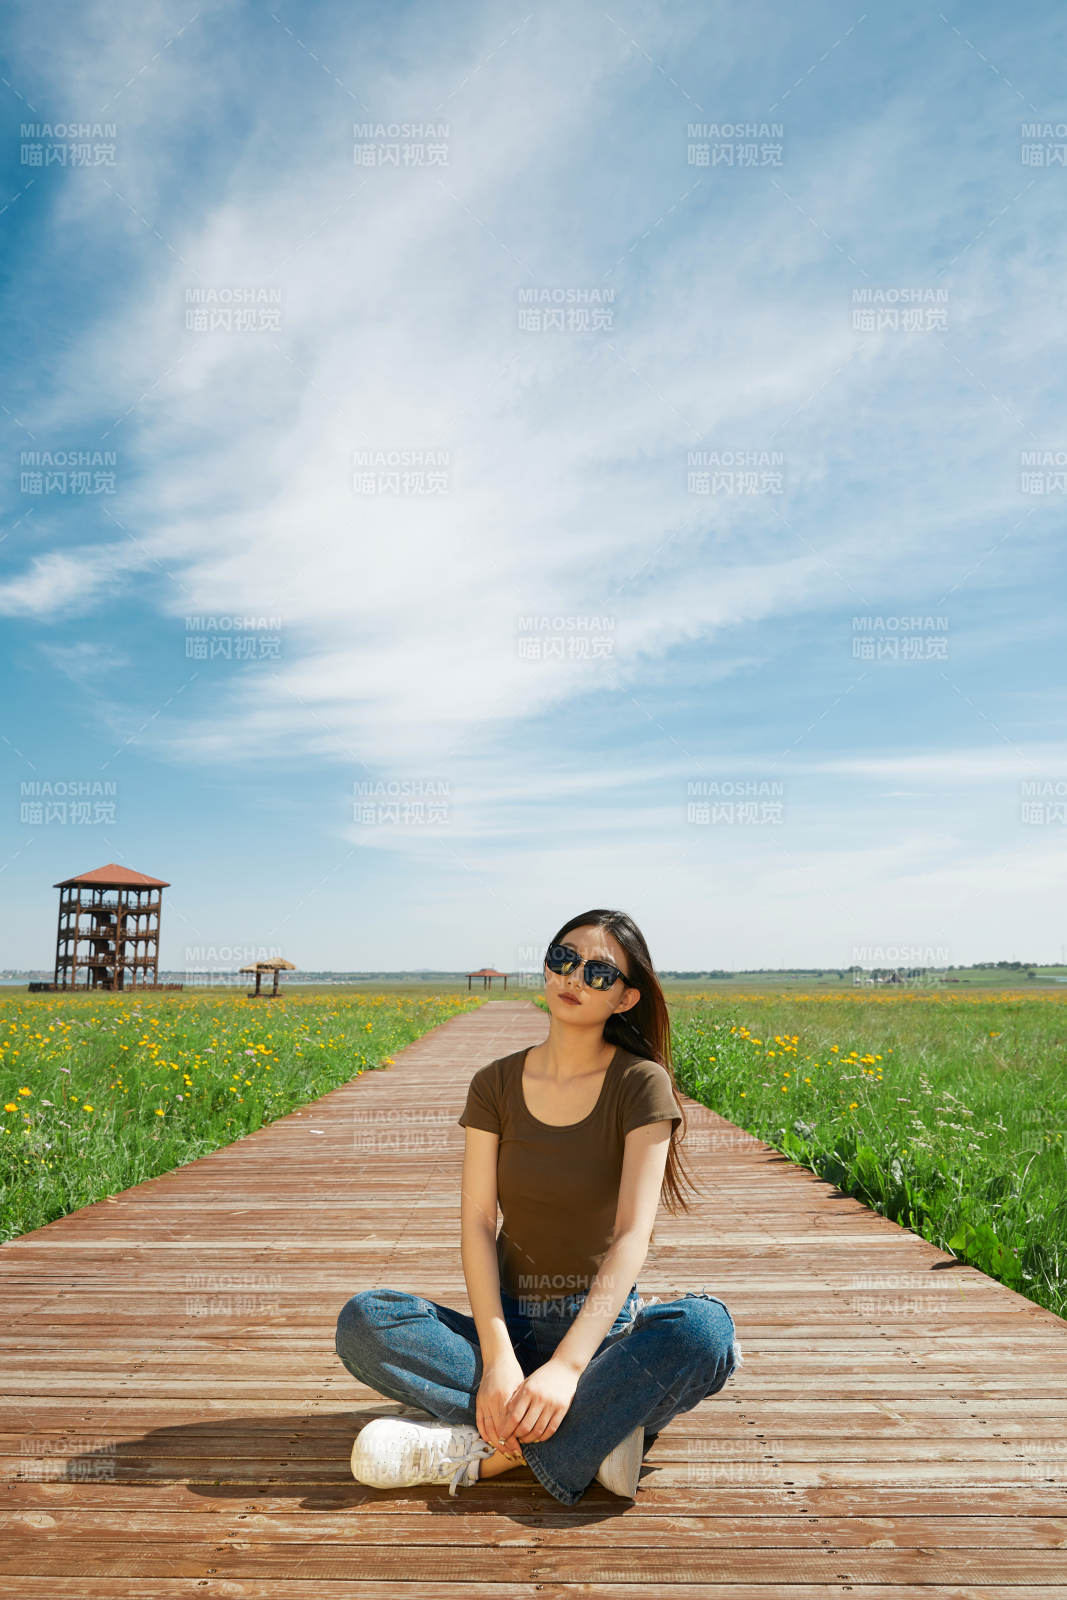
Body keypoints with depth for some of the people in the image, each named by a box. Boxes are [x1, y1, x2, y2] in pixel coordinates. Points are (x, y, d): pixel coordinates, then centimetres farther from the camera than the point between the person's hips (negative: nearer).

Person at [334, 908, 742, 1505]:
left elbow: (633, 1233, -18)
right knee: (362, 1322, -25)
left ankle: (478, 1450, -28)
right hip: (511, 1323, 2)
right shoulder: (496, 1084, 0)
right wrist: (496, 1356, -24)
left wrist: (568, 1365, -31)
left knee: (708, 1328, -34)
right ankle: (603, 1423, -24)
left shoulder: (640, 1084, -9)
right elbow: (478, 1221, -7)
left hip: (603, 1324, -2)